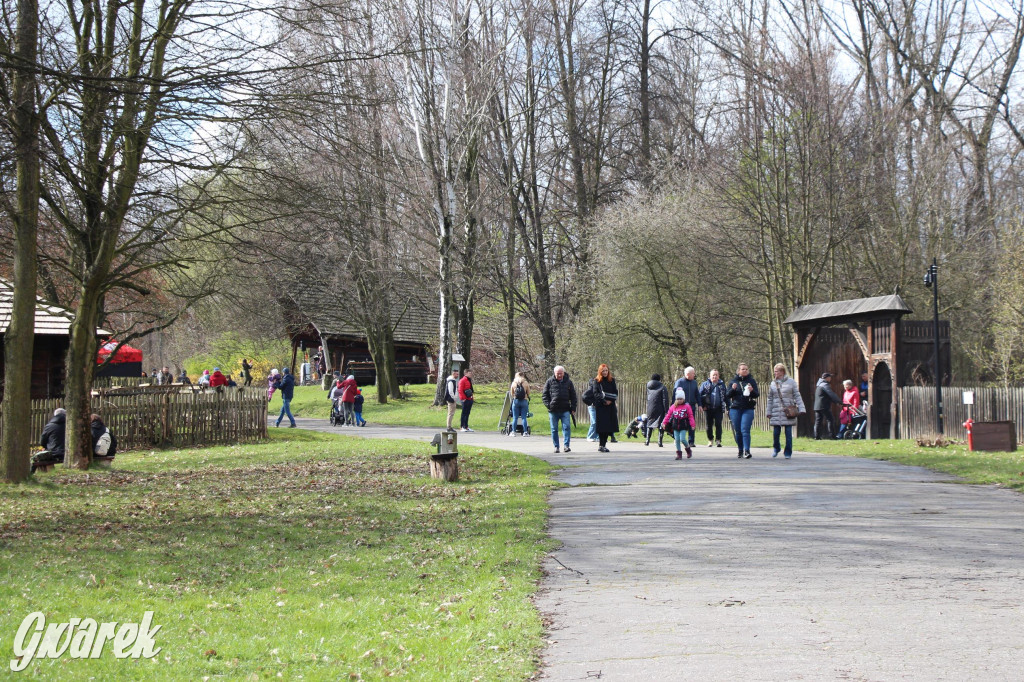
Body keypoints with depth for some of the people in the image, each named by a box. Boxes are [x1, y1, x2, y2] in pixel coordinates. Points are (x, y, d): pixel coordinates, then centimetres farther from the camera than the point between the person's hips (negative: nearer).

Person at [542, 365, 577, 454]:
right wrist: (548, 405, -8)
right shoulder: (549, 382, 5)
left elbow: (573, 396, 14)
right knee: (554, 429, 5)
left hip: (565, 410, 0)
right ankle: (556, 447, 12)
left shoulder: (568, 382, 9)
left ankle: (566, 445, -10)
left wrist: (573, 408, 3)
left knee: (566, 427, -11)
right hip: (553, 411, 0)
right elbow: (544, 395, 6)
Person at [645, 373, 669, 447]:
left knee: (649, 424, 16)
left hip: (650, 409, 4)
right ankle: (660, 442, -5)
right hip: (660, 410, -4)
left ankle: (647, 441, 14)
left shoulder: (648, 387, 8)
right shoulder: (662, 387, -6)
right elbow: (665, 400, -10)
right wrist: (666, 411, -9)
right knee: (661, 425, 1)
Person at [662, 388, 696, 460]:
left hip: (683, 426, -4)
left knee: (682, 439, -13)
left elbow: (690, 416, -5)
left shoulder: (687, 406, -4)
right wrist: (664, 423, 6)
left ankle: (688, 449, 14)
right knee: (677, 440, 3)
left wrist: (692, 425, -10)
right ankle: (679, 453, 11)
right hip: (675, 426, 4)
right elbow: (668, 415, 9)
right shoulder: (673, 406, 5)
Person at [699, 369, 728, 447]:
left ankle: (718, 440, -5)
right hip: (708, 409, 0)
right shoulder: (705, 384, 6)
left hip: (718, 409, 0)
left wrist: (727, 406, 8)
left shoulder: (722, 384, 10)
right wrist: (702, 405, -5)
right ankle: (710, 440, 19)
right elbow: (699, 395, 4)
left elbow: (726, 396, 14)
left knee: (718, 424, -7)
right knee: (709, 425, 6)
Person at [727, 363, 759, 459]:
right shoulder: (733, 381, 9)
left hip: (748, 409, -2)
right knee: (737, 431, 5)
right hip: (735, 409, 2)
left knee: (745, 430, -14)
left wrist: (752, 391, -17)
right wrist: (732, 389, -12)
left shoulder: (751, 381, 6)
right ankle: (740, 451, 17)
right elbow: (727, 396, 7)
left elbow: (757, 394, 4)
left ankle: (747, 451, -17)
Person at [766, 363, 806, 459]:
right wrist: (768, 412, 9)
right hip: (776, 413, 2)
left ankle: (788, 452, 10)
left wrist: (801, 409, -4)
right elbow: (770, 399, 13)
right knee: (776, 432, 2)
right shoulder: (773, 384, 9)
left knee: (788, 433, -1)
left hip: (788, 412, -2)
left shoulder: (791, 382, 2)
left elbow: (797, 396, 3)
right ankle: (776, 448, 27)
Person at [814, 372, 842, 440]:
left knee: (818, 421, 7)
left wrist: (835, 402, 18)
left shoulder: (819, 385, 22)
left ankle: (817, 436, 3)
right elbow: (832, 395, -16)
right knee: (831, 420, -4)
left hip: (817, 407, 9)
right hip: (824, 406, -9)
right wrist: (840, 401, -10)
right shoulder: (825, 385, -10)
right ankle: (832, 436, -7)